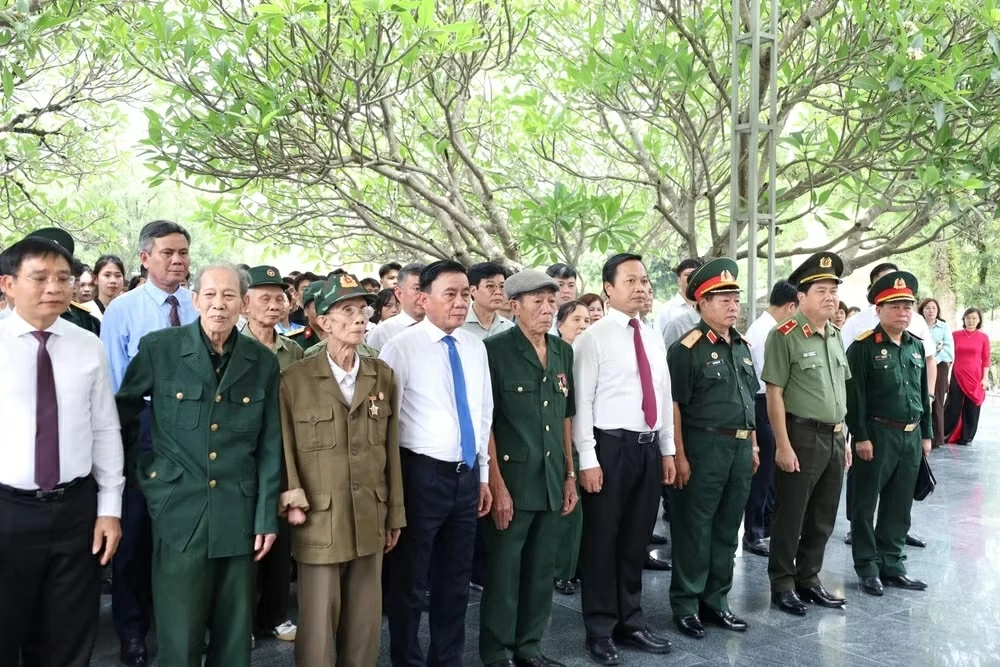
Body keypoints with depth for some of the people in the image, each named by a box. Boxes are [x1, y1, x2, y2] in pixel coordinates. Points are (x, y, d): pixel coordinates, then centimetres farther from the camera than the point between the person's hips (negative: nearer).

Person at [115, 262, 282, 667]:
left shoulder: (263, 362, 3)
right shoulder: (158, 348, -3)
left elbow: (270, 446, 5)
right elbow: (121, 410, 9)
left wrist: (267, 517, 2)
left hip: (238, 516, 2)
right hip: (179, 512, -2)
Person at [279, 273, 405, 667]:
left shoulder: (383, 376, 6)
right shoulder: (295, 379, -4)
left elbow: (391, 448, 7)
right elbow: (285, 448, -3)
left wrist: (394, 515, 9)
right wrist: (292, 501, -12)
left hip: (370, 521, 3)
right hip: (319, 522, -3)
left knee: (364, 625, 14)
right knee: (318, 627, 6)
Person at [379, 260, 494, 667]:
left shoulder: (475, 347, 8)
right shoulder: (401, 348, -11)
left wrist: (483, 474, 13)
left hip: (467, 474, 6)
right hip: (422, 474, -5)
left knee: (456, 580, 18)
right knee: (409, 580, 9)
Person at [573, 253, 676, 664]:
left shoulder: (654, 339, 12)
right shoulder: (593, 337, -8)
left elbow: (665, 397, 16)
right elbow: (581, 402, -12)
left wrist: (667, 450, 12)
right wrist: (587, 459, -16)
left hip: (649, 448, 6)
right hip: (611, 446, -6)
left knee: (636, 541, 16)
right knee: (602, 541, 5)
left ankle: (630, 623, 31)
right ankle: (601, 631, 19)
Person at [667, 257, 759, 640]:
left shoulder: (742, 346, 13)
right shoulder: (687, 348, -11)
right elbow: (674, 405, -14)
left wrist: (753, 446, 17)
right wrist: (679, 456, -17)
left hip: (739, 448, 8)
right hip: (703, 446, -7)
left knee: (727, 529, 15)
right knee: (694, 529, 3)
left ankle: (715, 600, 28)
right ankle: (685, 605, 16)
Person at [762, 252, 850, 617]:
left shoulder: (835, 336, 11)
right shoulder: (785, 336, -13)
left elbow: (840, 391, 17)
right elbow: (774, 394, -15)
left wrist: (844, 439, 15)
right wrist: (783, 445, -18)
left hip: (834, 438, 7)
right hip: (802, 437, -7)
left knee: (823, 518, 16)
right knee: (790, 517, 4)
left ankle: (808, 579, 30)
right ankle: (782, 585, 17)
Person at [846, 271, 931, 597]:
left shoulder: (917, 346, 10)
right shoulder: (863, 347, -10)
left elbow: (924, 393, 17)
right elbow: (854, 396, -13)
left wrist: (926, 433, 15)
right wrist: (861, 436, -16)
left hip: (911, 436, 6)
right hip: (877, 435, -6)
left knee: (900, 507, 13)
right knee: (865, 505, 3)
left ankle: (891, 565, 24)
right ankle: (868, 568, 14)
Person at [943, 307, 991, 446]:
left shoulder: (983, 337, 2)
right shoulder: (955, 335, 2)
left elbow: (986, 360, 3)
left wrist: (985, 378, -2)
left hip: (975, 377, 0)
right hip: (957, 376, 0)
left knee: (971, 409, 5)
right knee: (953, 407, 0)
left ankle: (966, 437, 14)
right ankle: (944, 434, 10)